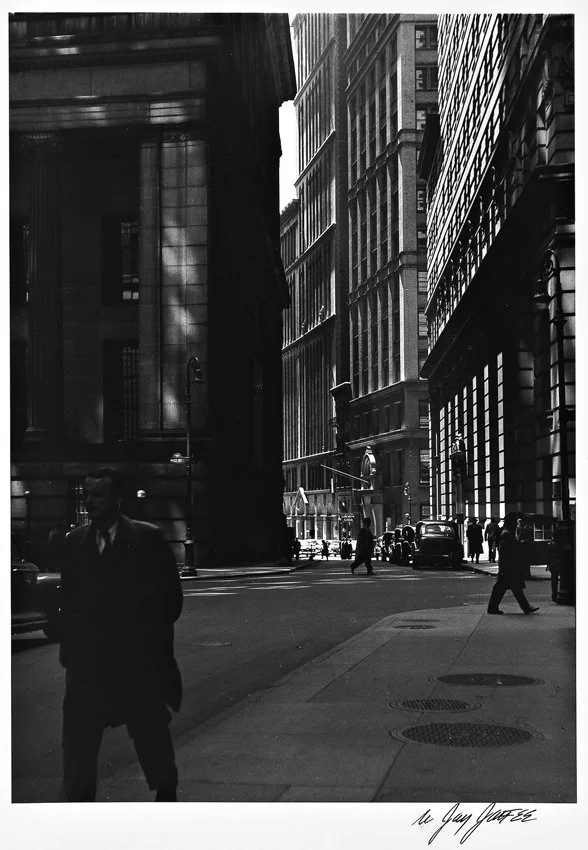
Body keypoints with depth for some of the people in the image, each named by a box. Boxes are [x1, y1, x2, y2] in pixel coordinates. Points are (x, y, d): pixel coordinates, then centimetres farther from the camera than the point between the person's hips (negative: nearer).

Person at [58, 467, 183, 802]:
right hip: (88, 659, 3)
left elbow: (171, 597, -2)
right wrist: (70, 648, 3)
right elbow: (69, 600, 10)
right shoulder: (75, 542, 6)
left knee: (151, 732, 11)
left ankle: (166, 794, 32)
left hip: (139, 658, -3)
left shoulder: (148, 538, -6)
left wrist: (150, 635, -4)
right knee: (78, 734, 0)